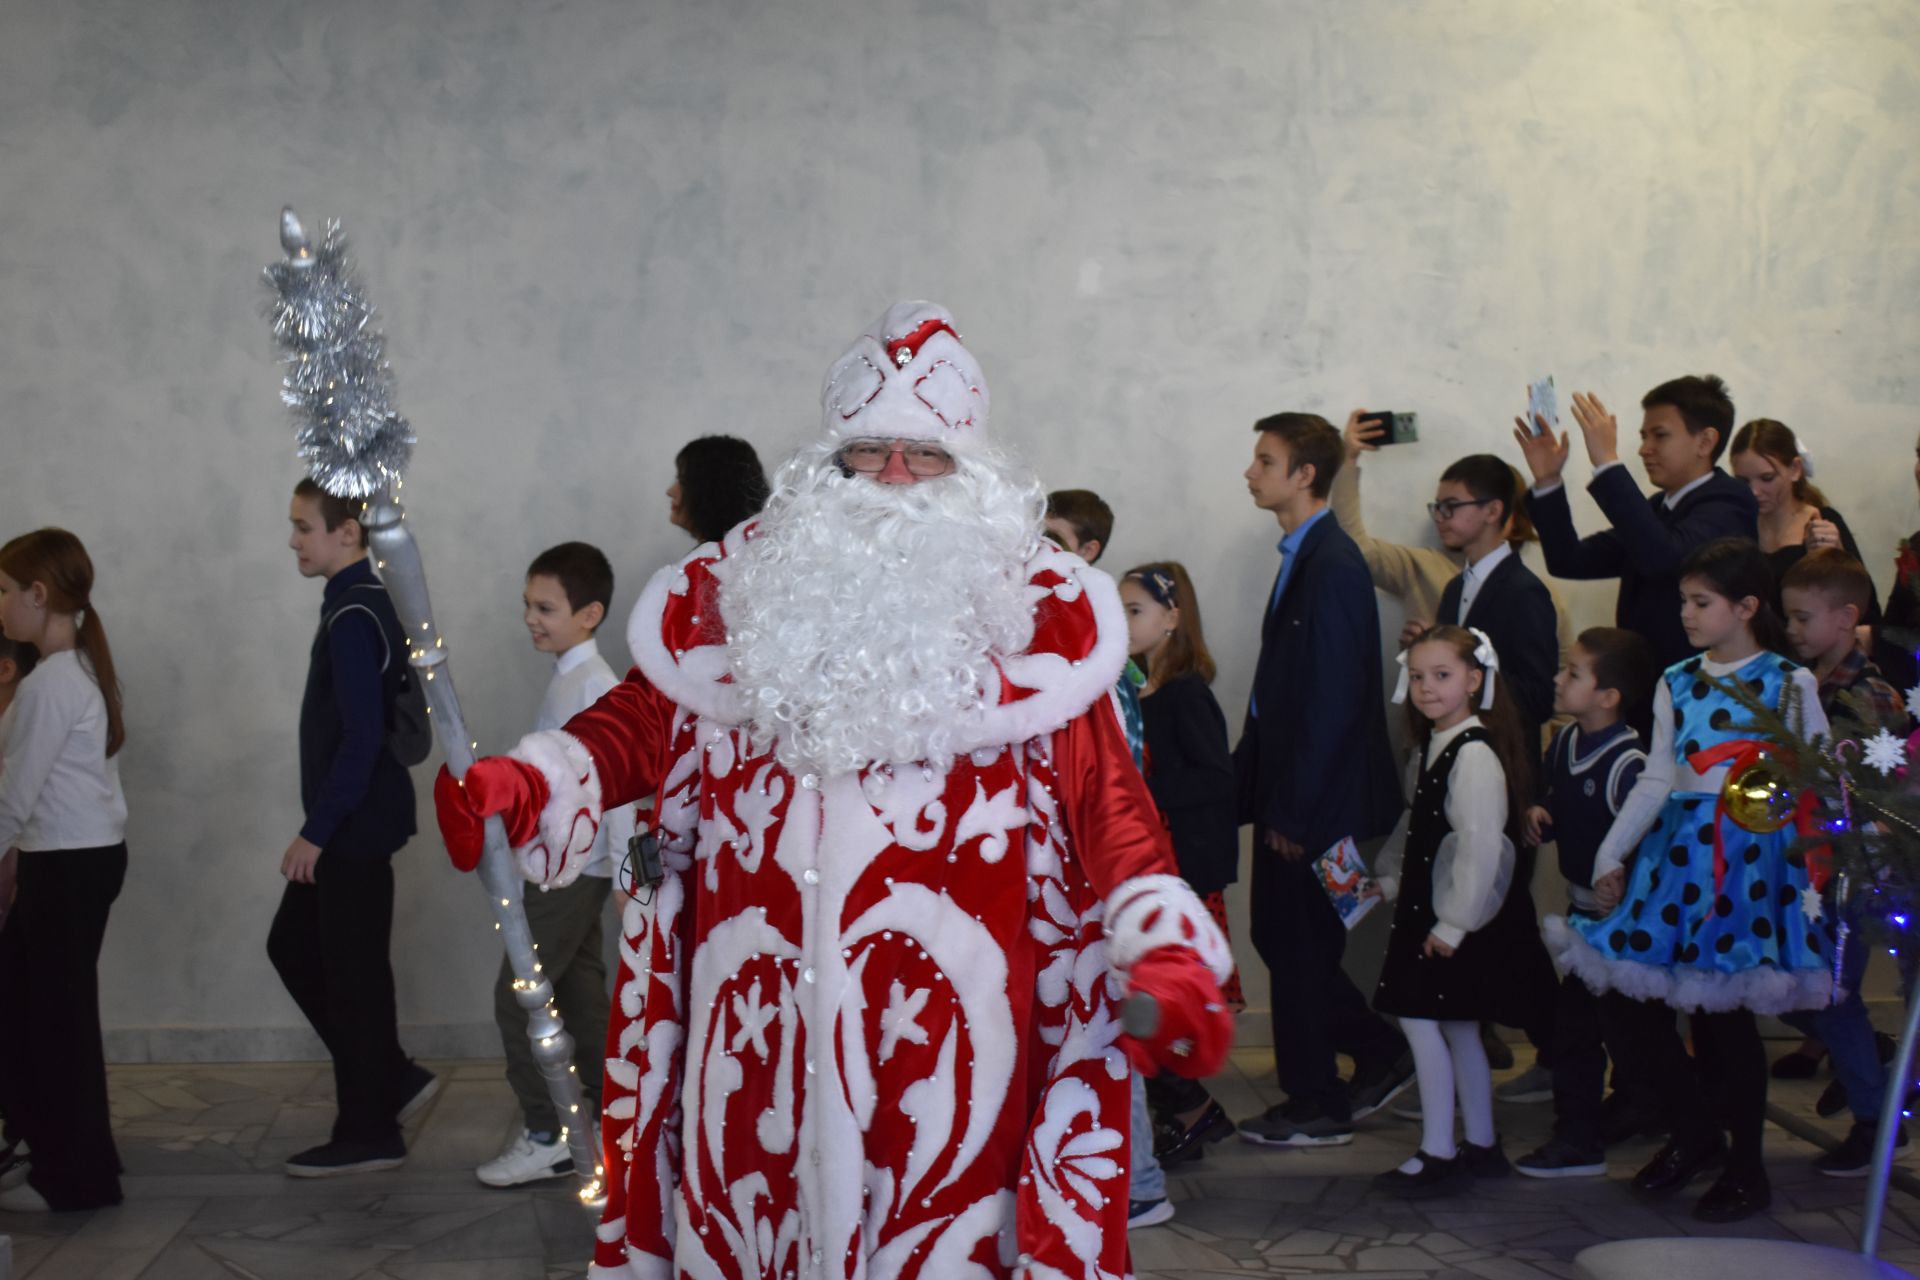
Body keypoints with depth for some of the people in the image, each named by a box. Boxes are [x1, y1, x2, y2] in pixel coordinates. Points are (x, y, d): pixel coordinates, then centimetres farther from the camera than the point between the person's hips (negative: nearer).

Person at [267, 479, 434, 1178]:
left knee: (353, 972, -1)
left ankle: (369, 1133, 10)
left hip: (354, 827, -10)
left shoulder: (353, 615, -18)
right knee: (293, 945, 17)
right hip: (348, 824, 10)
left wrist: (316, 831, -18)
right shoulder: (366, 602, 11)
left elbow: (361, 736, -23)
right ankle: (393, 1079, 23)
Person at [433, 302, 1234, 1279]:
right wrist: (524, 784, -10)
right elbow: (635, 724, 9)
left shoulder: (1028, 612, 5)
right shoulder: (741, 595, 11)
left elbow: (1107, 796, -1)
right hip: (762, 1007, 2)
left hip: (945, 1010, -2)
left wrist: (1164, 948, -14)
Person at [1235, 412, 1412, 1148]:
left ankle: (1318, 1108, 15)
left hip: (1313, 798, -9)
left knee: (1298, 944, 2)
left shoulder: (1333, 565, -17)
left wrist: (1294, 809, -19)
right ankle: (1381, 1054, 27)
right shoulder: (1303, 556, 11)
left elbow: (1332, 698, -21)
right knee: (1281, 936, 15)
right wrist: (1258, 784, 12)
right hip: (1290, 789, 9)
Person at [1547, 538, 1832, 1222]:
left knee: (1725, 1011, -4)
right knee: (1627, 1004, -2)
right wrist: (1611, 853, 7)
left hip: (1754, 854, -5)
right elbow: (1656, 780, 12)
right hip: (1677, 852, 5)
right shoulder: (1676, 683, 12)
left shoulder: (1790, 683, 0)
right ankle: (1697, 1131, 21)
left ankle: (1746, 1167, 15)